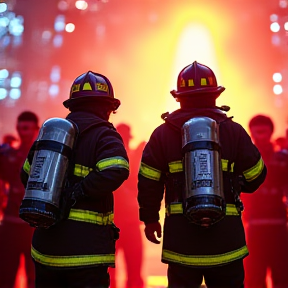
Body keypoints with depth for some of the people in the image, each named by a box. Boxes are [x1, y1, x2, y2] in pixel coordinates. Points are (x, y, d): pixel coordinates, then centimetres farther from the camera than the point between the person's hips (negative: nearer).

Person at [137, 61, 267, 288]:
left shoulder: (162, 134, 2)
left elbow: (148, 183, 1)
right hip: (226, 235, 0)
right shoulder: (234, 131, 3)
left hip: (180, 234, 0)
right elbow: (255, 176, 8)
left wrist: (150, 218, 15)